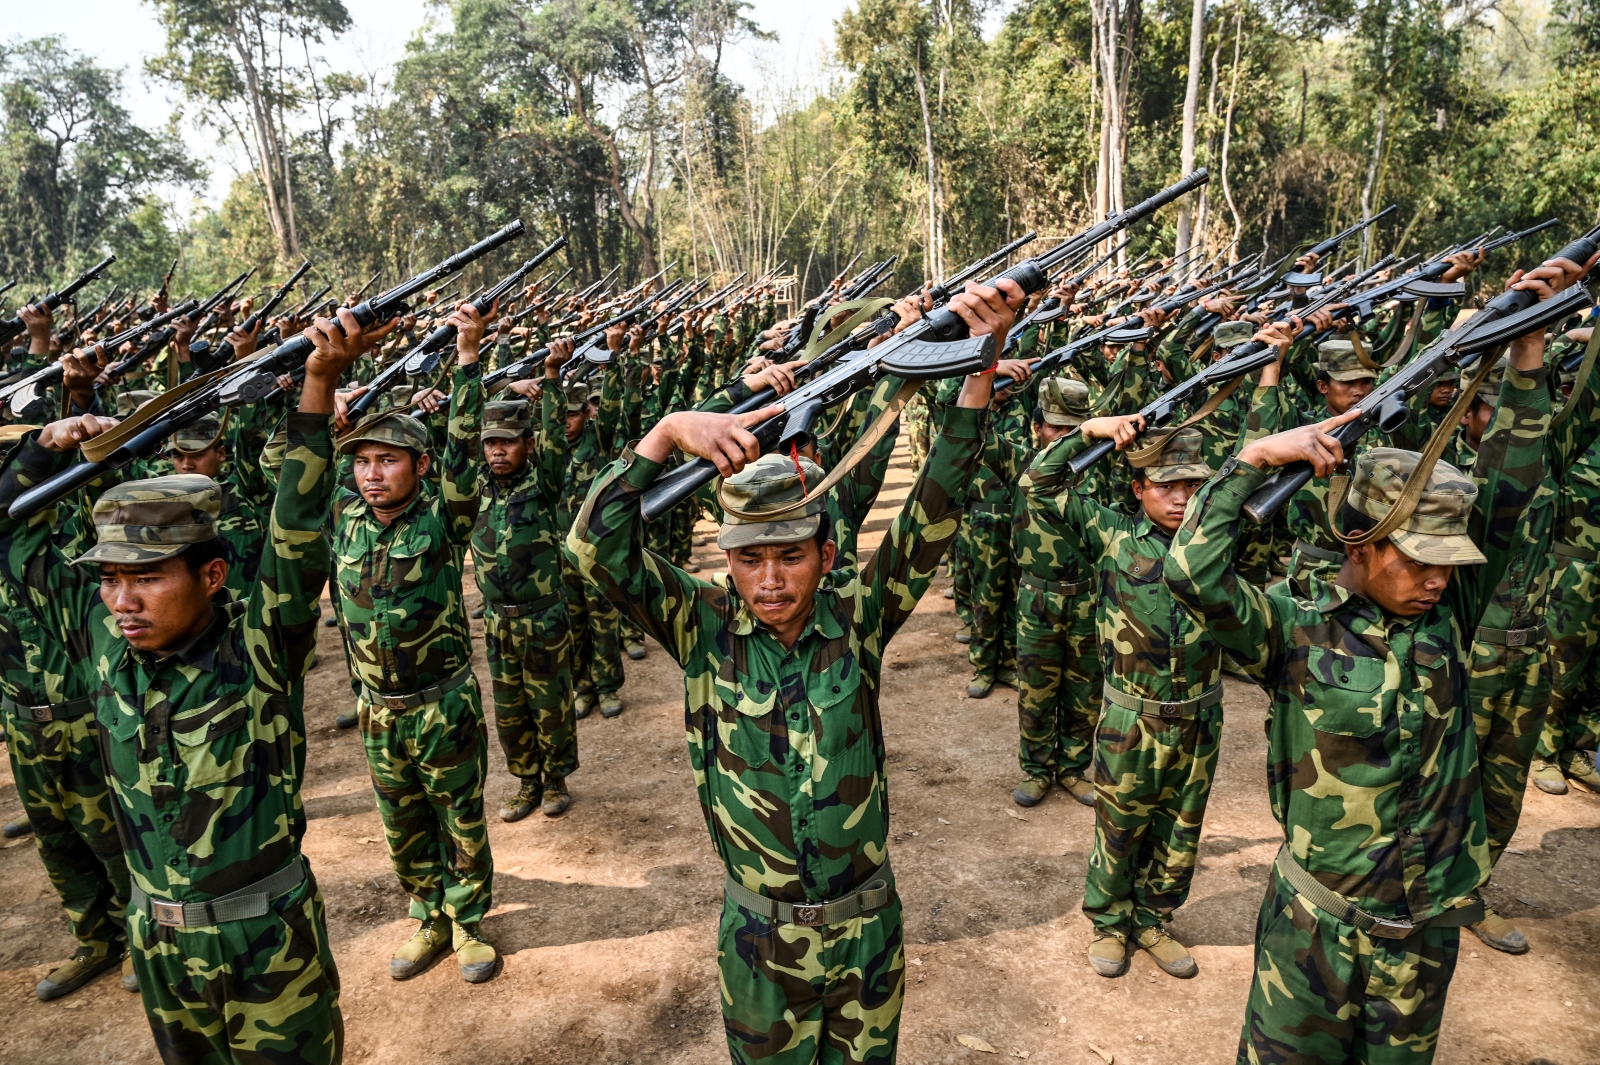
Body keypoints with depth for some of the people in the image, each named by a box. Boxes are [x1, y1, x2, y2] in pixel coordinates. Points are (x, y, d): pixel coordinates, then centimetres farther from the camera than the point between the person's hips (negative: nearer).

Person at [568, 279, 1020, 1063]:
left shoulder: (857, 618, -13)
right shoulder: (705, 627, -13)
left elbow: (932, 518, -21)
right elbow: (598, 546, -22)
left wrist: (979, 368, -31)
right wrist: (667, 433, -34)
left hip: (865, 926, 1)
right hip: (758, 937, -1)